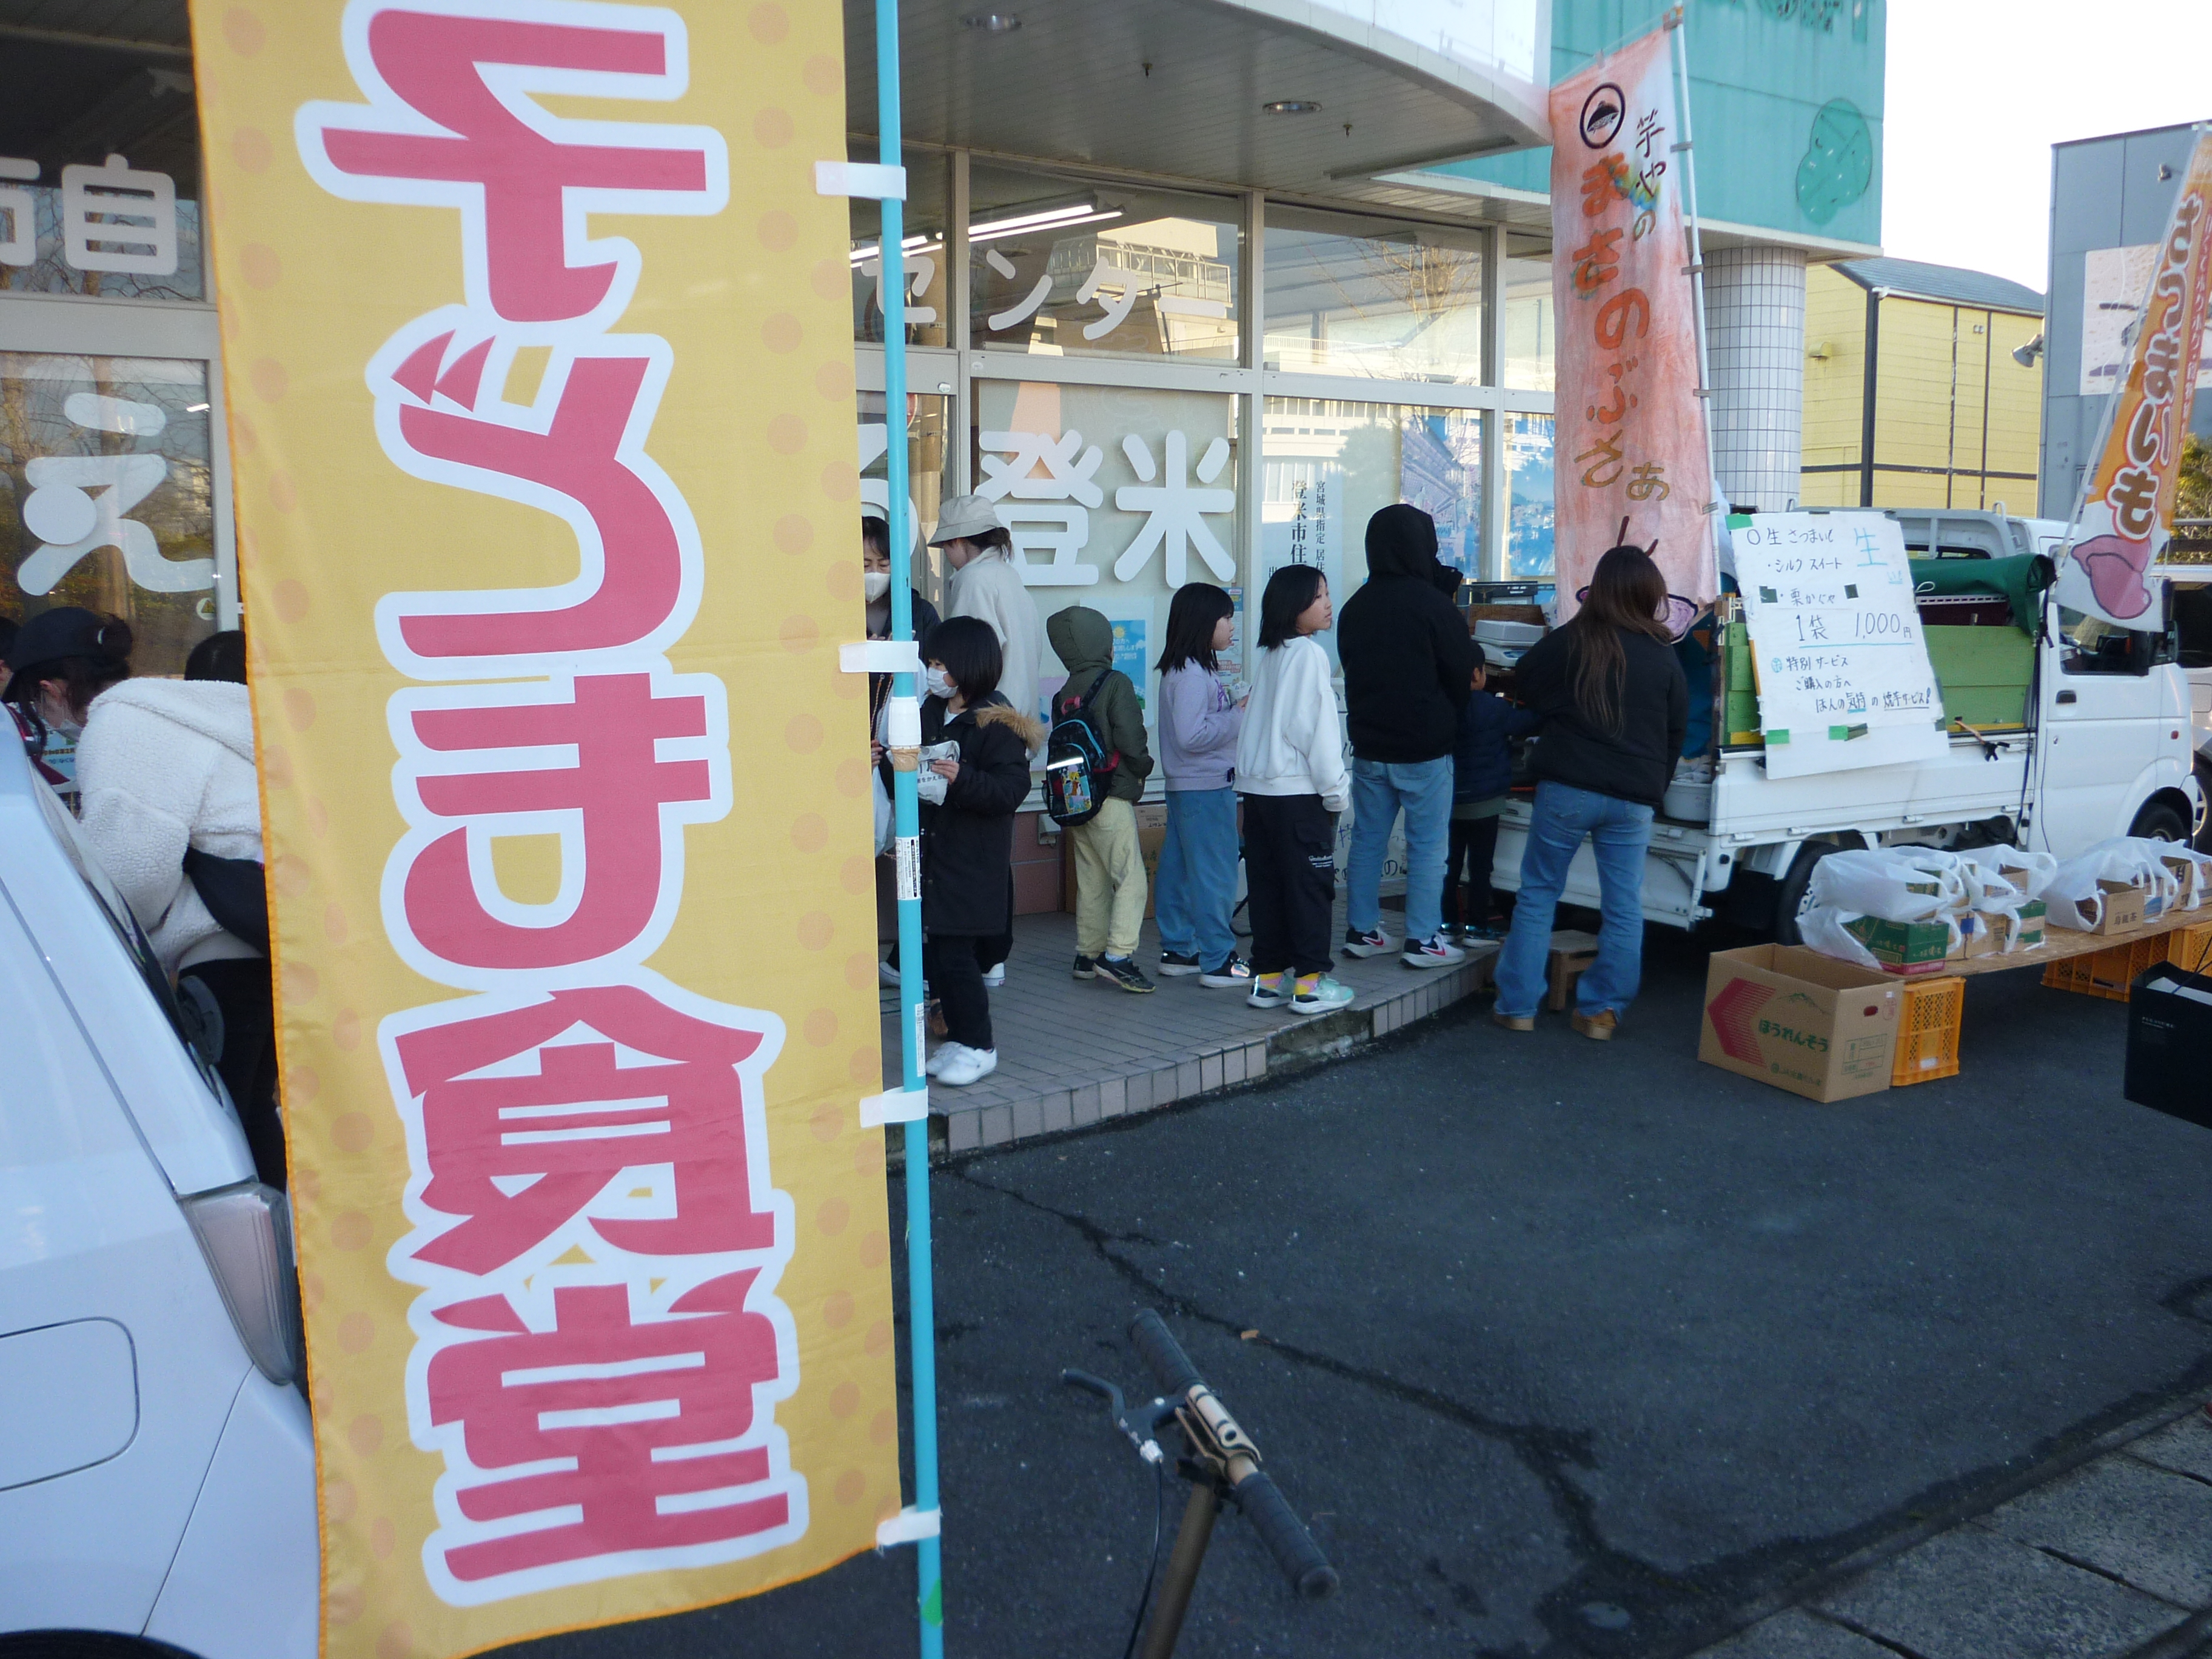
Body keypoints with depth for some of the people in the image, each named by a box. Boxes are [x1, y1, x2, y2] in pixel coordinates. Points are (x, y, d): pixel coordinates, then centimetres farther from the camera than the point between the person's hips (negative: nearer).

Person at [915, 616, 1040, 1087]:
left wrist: (962, 779, -32)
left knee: (955, 954, -6)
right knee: (933, 952, 9)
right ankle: (957, 1038, 22)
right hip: (932, 854, 7)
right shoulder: (930, 713, 12)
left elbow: (1011, 789, -19)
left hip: (973, 864, -7)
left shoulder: (996, 723, -11)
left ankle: (977, 1045, 8)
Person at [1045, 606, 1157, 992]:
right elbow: (1130, 739, -16)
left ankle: (1088, 955, 18)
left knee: (1091, 880, 14)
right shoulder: (1115, 683, -9)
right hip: (1111, 798, -7)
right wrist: (1143, 768, 3)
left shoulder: (1064, 693, 10)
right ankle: (1118, 955, -12)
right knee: (1130, 878, -5)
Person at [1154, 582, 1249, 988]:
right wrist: (1239, 716, -18)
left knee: (1180, 870, 14)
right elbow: (1191, 736, -25)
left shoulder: (1197, 669, 14)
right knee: (1215, 874, -5)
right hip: (1205, 788, -11)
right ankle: (1218, 962, -1)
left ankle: (1177, 950, 22)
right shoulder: (1191, 675, -18)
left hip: (1186, 787, 11)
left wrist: (1237, 710, 6)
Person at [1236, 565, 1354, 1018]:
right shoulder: (1309, 655, -11)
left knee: (1267, 886, 11)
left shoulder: (1264, 655, 11)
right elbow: (1315, 728, -15)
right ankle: (1309, 983, 3)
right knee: (1310, 886, 0)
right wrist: (1336, 790, -8)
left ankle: (1268, 978, 16)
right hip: (1299, 792, -7)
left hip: (1257, 788, 7)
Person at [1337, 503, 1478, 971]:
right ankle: (1424, 940, 3)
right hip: (1424, 745, -6)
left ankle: (1361, 931, 17)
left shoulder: (1356, 607, 5)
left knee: (1367, 839, 12)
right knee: (1427, 844, 1)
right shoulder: (1431, 602, -14)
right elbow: (1463, 669, -7)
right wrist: (1448, 714, 10)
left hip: (1369, 743, 6)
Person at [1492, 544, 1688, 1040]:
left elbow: (1525, 688, 10)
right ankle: (1602, 1010, 11)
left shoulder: (1567, 643, -4)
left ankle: (1518, 1006, 9)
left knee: (1538, 894, 8)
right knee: (1624, 908, 9)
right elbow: (1677, 730, 13)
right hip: (1634, 798, 2)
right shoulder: (1663, 658, 3)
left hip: (1566, 789, -1)